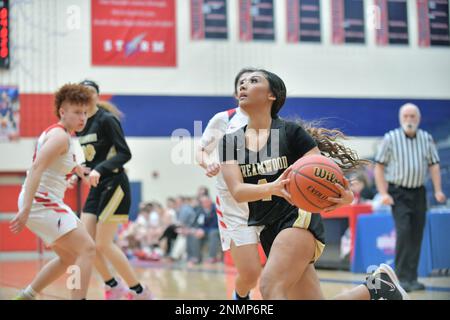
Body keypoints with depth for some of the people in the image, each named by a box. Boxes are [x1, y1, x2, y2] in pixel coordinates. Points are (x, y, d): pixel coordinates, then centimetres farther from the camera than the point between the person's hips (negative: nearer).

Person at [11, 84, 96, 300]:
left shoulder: (57, 134, 16)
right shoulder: (60, 136, -14)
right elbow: (36, 168, -26)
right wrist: (25, 209, -33)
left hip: (45, 202, 10)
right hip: (41, 202, -10)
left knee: (69, 258, 19)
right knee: (87, 249, -14)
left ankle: (25, 296, 22)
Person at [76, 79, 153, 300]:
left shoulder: (107, 120, -12)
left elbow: (125, 154, -17)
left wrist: (99, 169, -28)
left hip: (114, 185, -7)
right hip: (96, 188, 7)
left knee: (103, 244, -10)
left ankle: (140, 291, 1)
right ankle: (113, 286, 17)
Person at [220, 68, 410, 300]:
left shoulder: (291, 132, -3)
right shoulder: (230, 142, 7)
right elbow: (237, 191, -8)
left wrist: (345, 196, -32)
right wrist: (272, 188, -30)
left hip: (299, 219, -5)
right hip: (268, 232, 6)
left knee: (270, 287, -28)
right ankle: (374, 286, 25)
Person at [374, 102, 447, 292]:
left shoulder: (426, 139, 7)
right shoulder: (391, 138, -2)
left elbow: (434, 165, 9)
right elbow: (379, 166, -1)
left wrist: (438, 190, -2)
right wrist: (383, 193, -9)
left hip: (419, 192, 4)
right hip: (398, 193, -4)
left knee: (417, 237, 5)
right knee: (403, 232, -16)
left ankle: (412, 279, 14)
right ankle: (402, 278, -12)